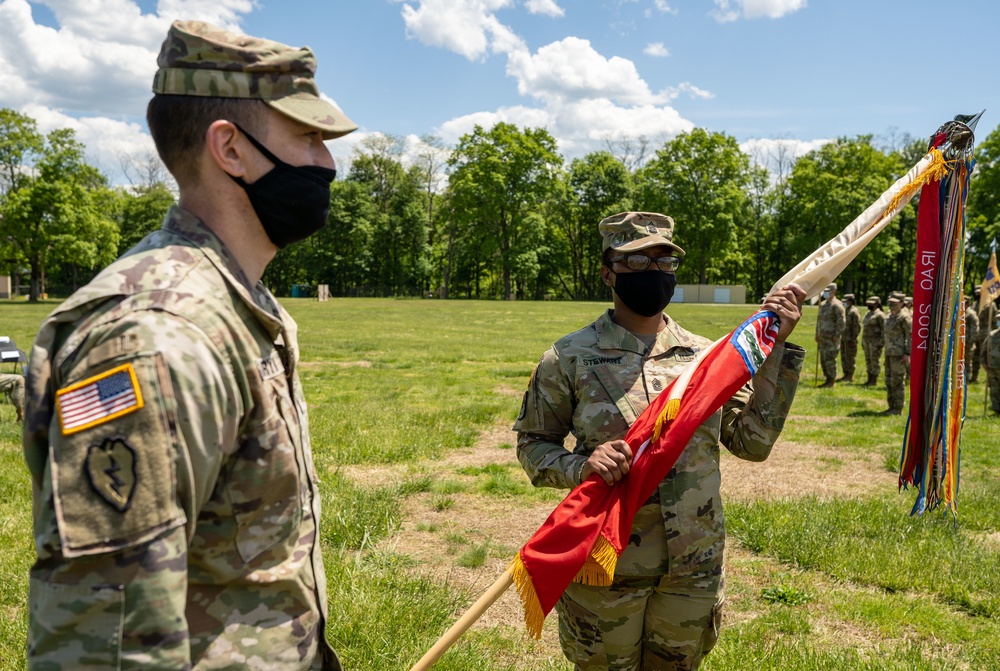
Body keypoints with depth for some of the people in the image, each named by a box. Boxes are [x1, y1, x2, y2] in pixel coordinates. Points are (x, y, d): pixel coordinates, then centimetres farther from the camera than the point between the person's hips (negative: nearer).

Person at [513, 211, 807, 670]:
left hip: (694, 567, 3)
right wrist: (581, 466, -22)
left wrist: (775, 347, -6)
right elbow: (532, 445, -1)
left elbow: (753, 441, -2)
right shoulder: (570, 358, -7)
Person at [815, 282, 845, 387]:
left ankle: (831, 381, 0)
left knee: (829, 359, -7)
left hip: (831, 338, -8)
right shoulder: (822, 304, 16)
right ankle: (828, 379, 17)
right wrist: (817, 335, 19)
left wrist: (837, 335, -17)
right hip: (822, 338, 8)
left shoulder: (836, 305, -9)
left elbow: (842, 322, -14)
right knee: (823, 360, 9)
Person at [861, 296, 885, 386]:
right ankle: (869, 380, 17)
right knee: (868, 360, 11)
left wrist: (881, 343, -19)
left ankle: (874, 381, 0)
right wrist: (862, 341, 17)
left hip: (875, 341, -9)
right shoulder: (867, 314, 16)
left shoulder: (880, 315, -11)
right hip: (866, 341, 9)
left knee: (874, 361, -5)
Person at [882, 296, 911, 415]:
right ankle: (891, 406, 19)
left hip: (899, 354, -9)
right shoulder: (889, 317, 15)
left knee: (897, 381, -6)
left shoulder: (904, 317, -11)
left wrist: (907, 353, -19)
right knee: (889, 381, 12)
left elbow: (910, 336, -14)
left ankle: (898, 408, -1)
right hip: (889, 353, 9)